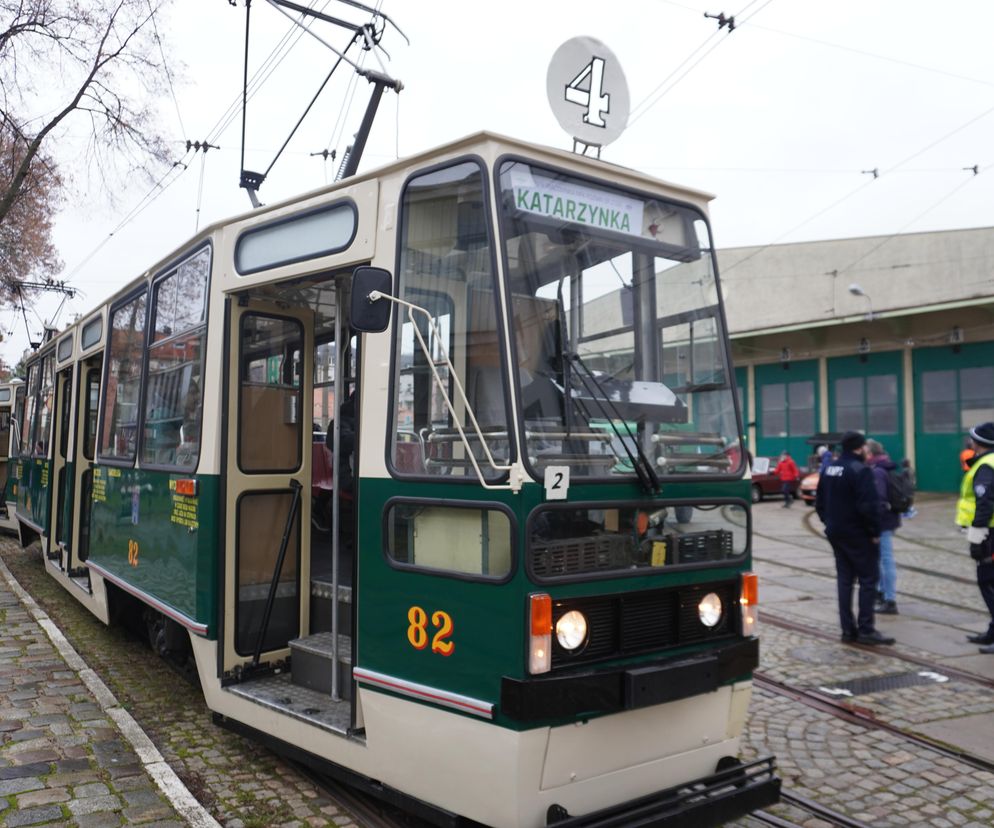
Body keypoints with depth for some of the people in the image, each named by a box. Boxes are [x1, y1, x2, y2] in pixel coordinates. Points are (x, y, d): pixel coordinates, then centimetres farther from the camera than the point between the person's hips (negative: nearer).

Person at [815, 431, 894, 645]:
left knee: (844, 579, 11)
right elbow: (868, 505, -23)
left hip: (835, 532, 8)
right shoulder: (860, 470, -17)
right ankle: (865, 629, -2)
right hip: (857, 534, -8)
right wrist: (875, 532, -14)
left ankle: (848, 629, 14)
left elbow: (819, 502, 15)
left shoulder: (830, 468, 10)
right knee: (868, 579, 0)